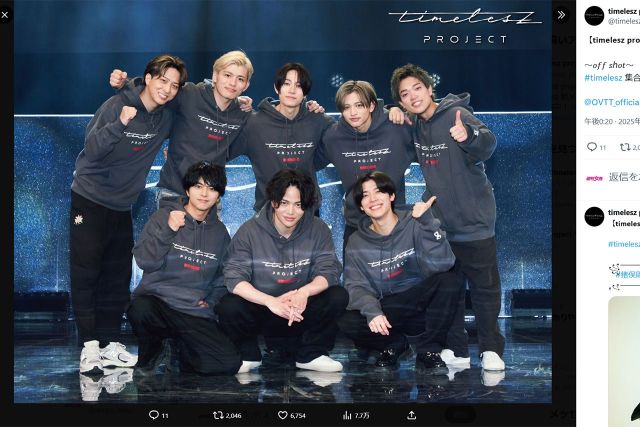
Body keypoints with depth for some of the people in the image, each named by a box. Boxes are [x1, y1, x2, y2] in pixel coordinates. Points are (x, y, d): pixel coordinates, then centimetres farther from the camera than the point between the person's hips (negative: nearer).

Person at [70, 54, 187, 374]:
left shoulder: (166, 118, 2)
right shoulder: (117, 105, -14)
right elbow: (92, 149, -21)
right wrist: (119, 124, -37)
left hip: (122, 206, 6)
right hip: (90, 200, -6)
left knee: (118, 277, 6)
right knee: (85, 273, -6)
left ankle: (109, 343, 13)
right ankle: (90, 345, -3)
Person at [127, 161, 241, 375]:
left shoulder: (219, 232, 15)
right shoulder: (164, 216, 4)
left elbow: (223, 278, 26)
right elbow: (144, 261, -7)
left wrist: (211, 300, 8)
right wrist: (168, 230, -18)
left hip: (196, 314, 3)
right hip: (156, 298, -2)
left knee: (229, 363, -20)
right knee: (140, 310, -40)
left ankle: (183, 350, 12)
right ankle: (150, 355, -5)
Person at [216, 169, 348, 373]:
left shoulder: (317, 230, -5)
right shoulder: (250, 231, -11)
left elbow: (329, 271, -13)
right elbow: (234, 278, -19)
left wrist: (305, 291, -37)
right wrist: (270, 301, -37)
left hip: (301, 311, 2)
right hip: (260, 308, -2)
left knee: (338, 297, -23)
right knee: (229, 307, -31)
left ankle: (310, 355, -1)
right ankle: (248, 356, 0)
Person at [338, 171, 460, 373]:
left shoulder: (415, 225, -8)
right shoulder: (357, 242, 2)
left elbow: (441, 264, -23)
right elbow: (356, 285, -8)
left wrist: (427, 222, -31)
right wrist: (371, 311, -28)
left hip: (421, 303, -2)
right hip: (386, 312, 2)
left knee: (448, 280, -31)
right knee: (347, 322, -26)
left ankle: (428, 351, -12)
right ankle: (394, 344, 6)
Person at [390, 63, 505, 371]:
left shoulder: (457, 114, -15)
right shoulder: (414, 126, 5)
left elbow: (486, 145, -31)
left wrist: (469, 136, -56)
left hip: (473, 219, -6)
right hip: (438, 222, 6)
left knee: (485, 288, 3)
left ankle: (491, 350, 14)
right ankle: (455, 350, 21)